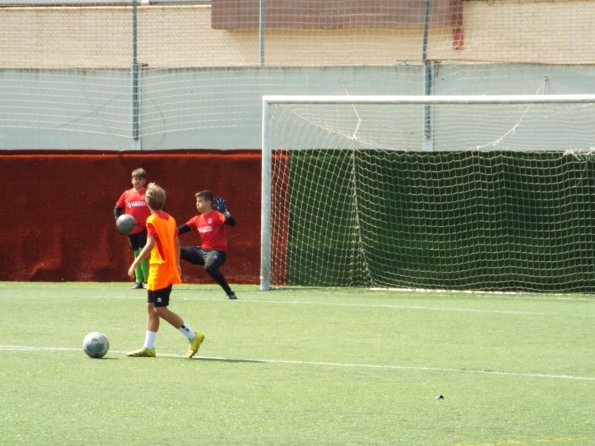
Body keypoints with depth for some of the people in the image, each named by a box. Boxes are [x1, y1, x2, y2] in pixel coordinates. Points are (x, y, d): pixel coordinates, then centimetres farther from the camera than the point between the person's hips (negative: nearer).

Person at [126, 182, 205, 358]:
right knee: (151, 307, 11)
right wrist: (177, 264, 27)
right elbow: (176, 243, 17)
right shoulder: (170, 220, 10)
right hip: (170, 269, 9)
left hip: (159, 270, -9)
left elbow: (150, 245, -23)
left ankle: (193, 336, -4)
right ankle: (148, 347, 12)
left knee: (160, 309, -5)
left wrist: (135, 264, -22)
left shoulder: (152, 220, -14)